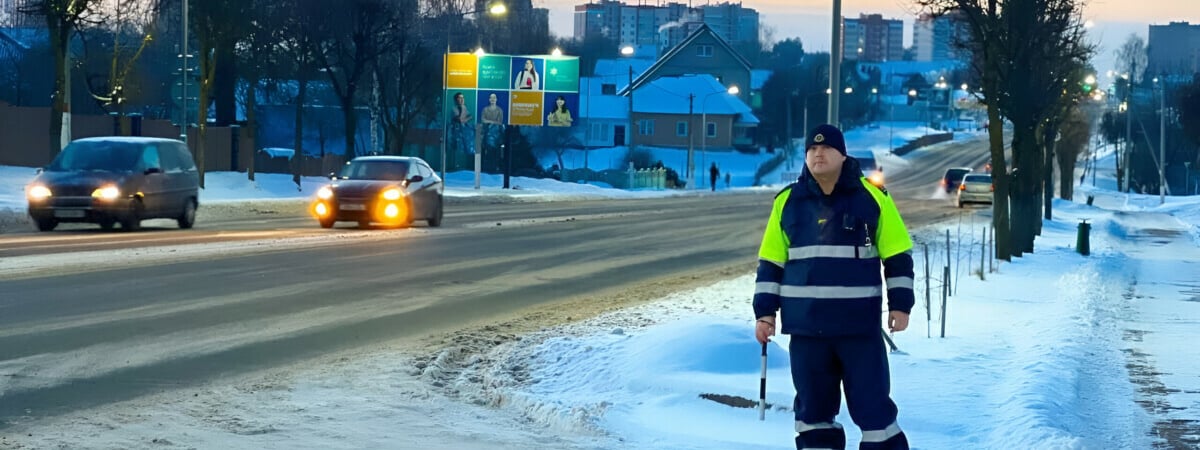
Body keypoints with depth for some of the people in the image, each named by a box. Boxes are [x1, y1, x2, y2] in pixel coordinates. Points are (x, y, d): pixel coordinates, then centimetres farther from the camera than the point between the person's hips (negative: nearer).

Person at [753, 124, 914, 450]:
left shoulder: (872, 197, 0)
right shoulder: (787, 202, 6)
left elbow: (897, 255, 4)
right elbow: (771, 263, 11)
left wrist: (900, 304, -1)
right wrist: (765, 311, 5)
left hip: (860, 326, -3)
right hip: (806, 327, 3)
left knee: (872, 406, -1)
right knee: (813, 409, 8)